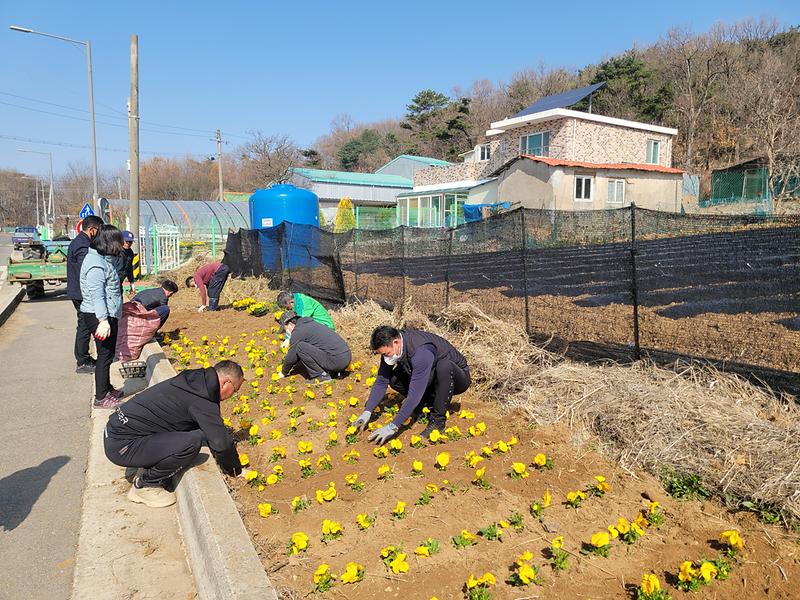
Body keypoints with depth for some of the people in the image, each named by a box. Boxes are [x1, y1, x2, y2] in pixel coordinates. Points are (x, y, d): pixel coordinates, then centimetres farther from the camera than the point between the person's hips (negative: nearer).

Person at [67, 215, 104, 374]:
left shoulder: (77, 242, 14)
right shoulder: (83, 247, -20)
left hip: (77, 293, 11)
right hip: (83, 294, -11)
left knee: (84, 326, 18)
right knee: (85, 327, -2)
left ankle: (82, 358, 28)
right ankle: (82, 363, 6)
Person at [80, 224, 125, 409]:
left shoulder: (104, 260, 14)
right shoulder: (96, 264, -18)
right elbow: (96, 295, -24)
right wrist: (103, 321, -30)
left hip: (107, 315, 10)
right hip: (99, 316, -10)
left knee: (107, 354, 19)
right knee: (105, 355, -3)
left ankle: (107, 388, 33)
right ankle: (101, 398, 5)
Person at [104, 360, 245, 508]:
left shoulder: (192, 379, 7)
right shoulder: (202, 399, -21)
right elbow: (221, 442, -21)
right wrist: (235, 469, -1)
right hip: (121, 445, -9)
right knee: (192, 442, -24)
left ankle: (149, 469, 14)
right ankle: (144, 486, -3)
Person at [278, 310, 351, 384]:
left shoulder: (298, 332, -4)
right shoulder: (310, 323, 23)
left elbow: (291, 357, 3)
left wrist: (283, 373, 19)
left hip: (336, 361, -9)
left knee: (300, 347, -10)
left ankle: (321, 376, -4)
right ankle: (336, 372, 15)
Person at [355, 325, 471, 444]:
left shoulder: (421, 351, -38)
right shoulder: (390, 345, -15)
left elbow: (415, 394, -40)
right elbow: (381, 380, -8)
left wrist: (393, 427, -40)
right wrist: (367, 412, -18)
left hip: (458, 377, -6)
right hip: (432, 378, 6)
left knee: (444, 365, -39)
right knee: (394, 379, -12)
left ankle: (438, 420, -22)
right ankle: (433, 402, 6)